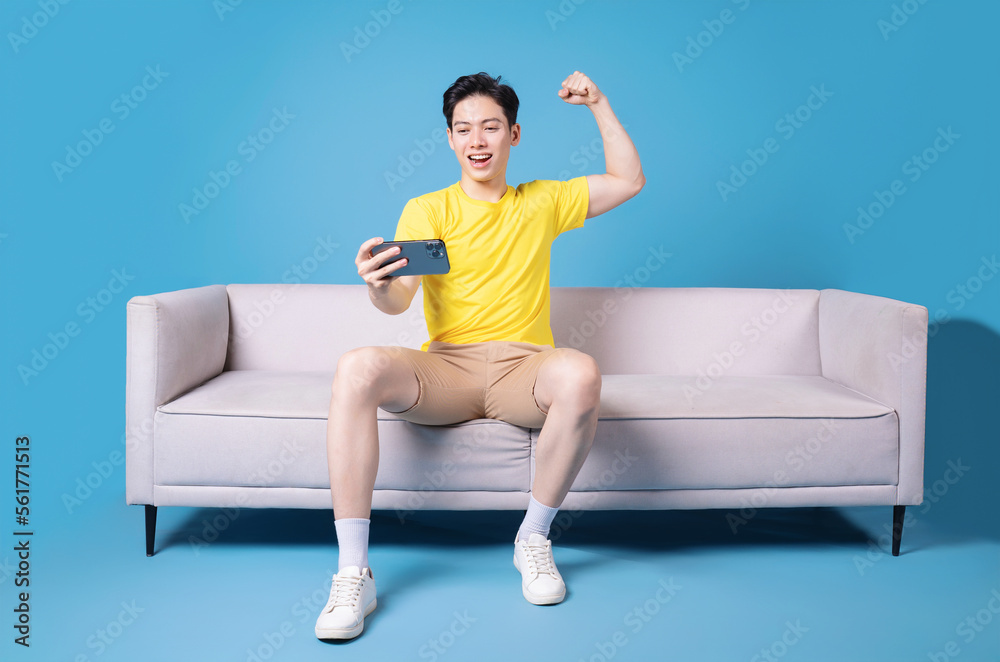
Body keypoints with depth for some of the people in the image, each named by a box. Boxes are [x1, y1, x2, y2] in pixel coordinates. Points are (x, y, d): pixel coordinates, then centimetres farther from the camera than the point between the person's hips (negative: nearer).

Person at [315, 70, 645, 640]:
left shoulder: (541, 202, 18)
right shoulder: (426, 210, 10)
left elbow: (630, 180, 24)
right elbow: (399, 300, -5)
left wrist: (598, 104, 19)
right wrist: (379, 286, -29)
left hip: (524, 367, 1)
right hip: (445, 369, 0)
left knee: (580, 373, -36)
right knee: (357, 368, -32)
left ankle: (534, 538, -13)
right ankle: (354, 573, -26)